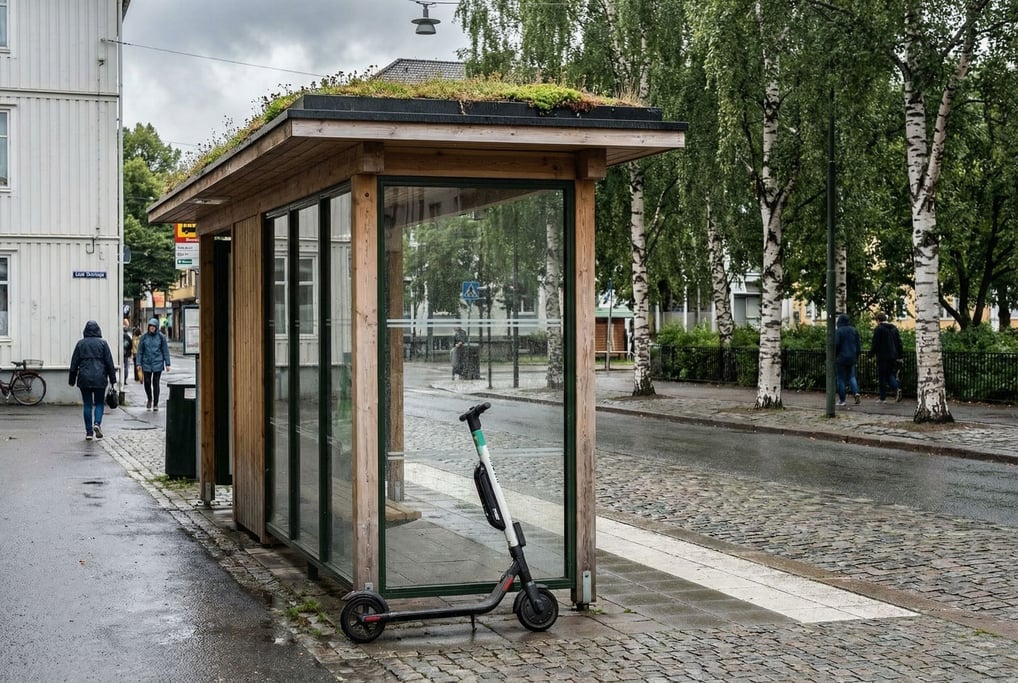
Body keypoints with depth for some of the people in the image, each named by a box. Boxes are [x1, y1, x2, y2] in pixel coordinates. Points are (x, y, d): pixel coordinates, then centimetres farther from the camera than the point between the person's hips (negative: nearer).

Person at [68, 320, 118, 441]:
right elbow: (109, 362, 0)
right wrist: (112, 379, 5)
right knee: (99, 403, 10)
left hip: (84, 379, 1)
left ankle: (89, 432, 4)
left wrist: (72, 380, 13)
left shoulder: (80, 343, 4)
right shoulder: (102, 343, 0)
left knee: (87, 404, 6)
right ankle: (97, 423, -15)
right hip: (99, 379, -1)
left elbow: (74, 363, 6)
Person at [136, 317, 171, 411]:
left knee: (156, 383, -1)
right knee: (147, 382, 2)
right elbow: (140, 351, 5)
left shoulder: (161, 337, -1)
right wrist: (138, 363, -1)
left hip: (157, 364, -1)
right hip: (146, 364, 1)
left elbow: (165, 351, 2)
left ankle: (156, 403, 10)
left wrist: (167, 364, -1)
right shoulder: (144, 337, 1)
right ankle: (150, 400, 27)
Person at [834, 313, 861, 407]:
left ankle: (842, 400, 3)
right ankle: (856, 393, -6)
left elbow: (836, 345, -15)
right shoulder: (854, 330, 5)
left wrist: (834, 356, -3)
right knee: (851, 376, 16)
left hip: (841, 358, -5)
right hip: (852, 358, 5)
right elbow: (858, 344, 8)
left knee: (841, 378, 2)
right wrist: (857, 356, 16)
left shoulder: (838, 331, -12)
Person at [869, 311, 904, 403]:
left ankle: (883, 397, 3)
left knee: (882, 376, 1)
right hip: (893, 356, 6)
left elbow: (875, 344, -12)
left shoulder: (878, 329, -8)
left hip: (883, 357, -6)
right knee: (890, 374, 14)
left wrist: (871, 354, -1)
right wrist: (900, 356, 17)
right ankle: (896, 388, -12)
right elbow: (899, 343, 14)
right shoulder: (894, 328, 12)